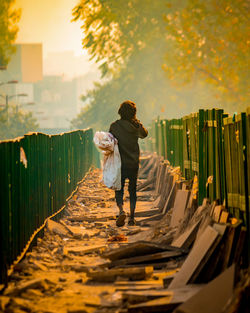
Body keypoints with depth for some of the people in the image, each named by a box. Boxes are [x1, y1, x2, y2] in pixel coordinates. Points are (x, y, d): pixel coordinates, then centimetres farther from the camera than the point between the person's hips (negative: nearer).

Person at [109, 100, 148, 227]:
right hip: (134, 163, 2)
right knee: (132, 190, 13)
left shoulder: (114, 126, -9)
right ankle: (132, 217, 11)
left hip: (120, 163, -2)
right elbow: (144, 134, 19)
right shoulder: (136, 126, -2)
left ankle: (121, 210, -21)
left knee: (119, 189, 5)